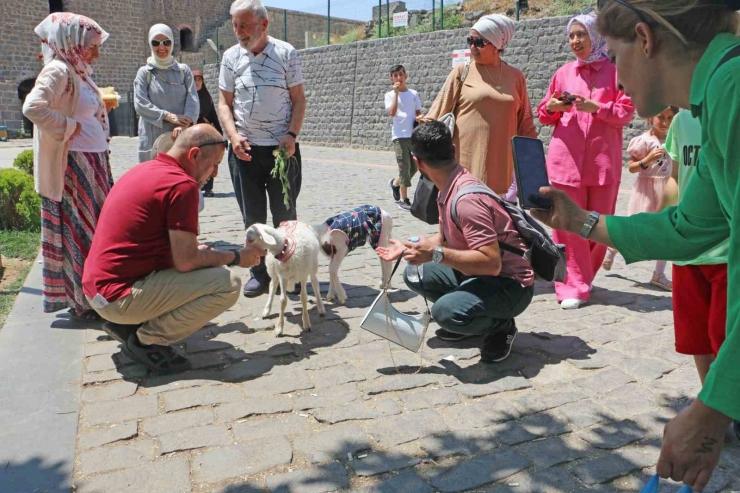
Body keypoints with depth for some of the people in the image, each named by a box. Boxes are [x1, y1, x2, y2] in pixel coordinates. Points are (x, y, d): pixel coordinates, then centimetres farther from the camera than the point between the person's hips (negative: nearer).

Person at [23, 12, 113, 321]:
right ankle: (83, 302, 9)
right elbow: (33, 108, -27)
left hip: (92, 163, 9)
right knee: (80, 232, -2)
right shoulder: (58, 70, -13)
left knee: (96, 229, 13)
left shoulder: (78, 72, 16)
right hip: (73, 165, -9)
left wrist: (100, 108, 9)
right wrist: (69, 128, -18)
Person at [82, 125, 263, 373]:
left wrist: (195, 249, 16)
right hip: (120, 296, -10)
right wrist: (235, 257, -3)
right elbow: (186, 262, -18)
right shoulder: (182, 184, -17)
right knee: (228, 284, -14)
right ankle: (148, 340, -4)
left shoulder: (144, 169, 12)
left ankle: (126, 324, 16)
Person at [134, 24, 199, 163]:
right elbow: (140, 103, -2)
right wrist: (167, 116, -15)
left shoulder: (183, 70, 10)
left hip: (180, 137, 1)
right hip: (153, 138, -1)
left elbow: (193, 99, -1)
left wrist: (184, 124, -18)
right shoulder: (144, 72, 7)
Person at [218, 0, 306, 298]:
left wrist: (292, 135, -13)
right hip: (244, 149, 2)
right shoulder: (231, 56, 5)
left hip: (281, 148, -2)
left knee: (285, 215, 3)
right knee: (252, 217, 7)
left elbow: (299, 99, 1)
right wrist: (234, 136, -10)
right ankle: (259, 273, 17)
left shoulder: (286, 53, 0)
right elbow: (224, 102, 7)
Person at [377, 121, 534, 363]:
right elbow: (445, 238, 15)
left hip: (509, 283, -9)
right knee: (415, 276, 7)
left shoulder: (467, 198, -29)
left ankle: (502, 326, -2)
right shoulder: (449, 188, 1)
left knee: (446, 311, -33)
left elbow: (491, 263, -32)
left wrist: (436, 253, -33)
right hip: (477, 273, 9)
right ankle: (466, 319, 14)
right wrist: (407, 248, 7)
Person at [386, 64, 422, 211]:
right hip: (399, 135, -4)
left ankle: (395, 183, 35)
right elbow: (392, 113, -15)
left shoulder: (414, 94, 11)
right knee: (404, 167, -7)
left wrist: (418, 118, -10)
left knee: (414, 167, 9)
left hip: (414, 135, 4)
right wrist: (396, 93, -14)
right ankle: (404, 199, 0)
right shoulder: (390, 95, 2)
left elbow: (418, 113, 14)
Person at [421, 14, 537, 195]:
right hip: (466, 162, -2)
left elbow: (525, 123, 13)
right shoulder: (462, 72, 2)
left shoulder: (515, 76, 9)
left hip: (501, 163, 3)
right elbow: (439, 110, 0)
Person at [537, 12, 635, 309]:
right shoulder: (563, 73, 12)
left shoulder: (615, 71, 5)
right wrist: (551, 108, -6)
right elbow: (545, 116, 16)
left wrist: (596, 107, -16)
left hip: (603, 159, -1)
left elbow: (626, 113, -1)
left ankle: (583, 278, 23)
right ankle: (573, 286, 2)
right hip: (566, 157, 1)